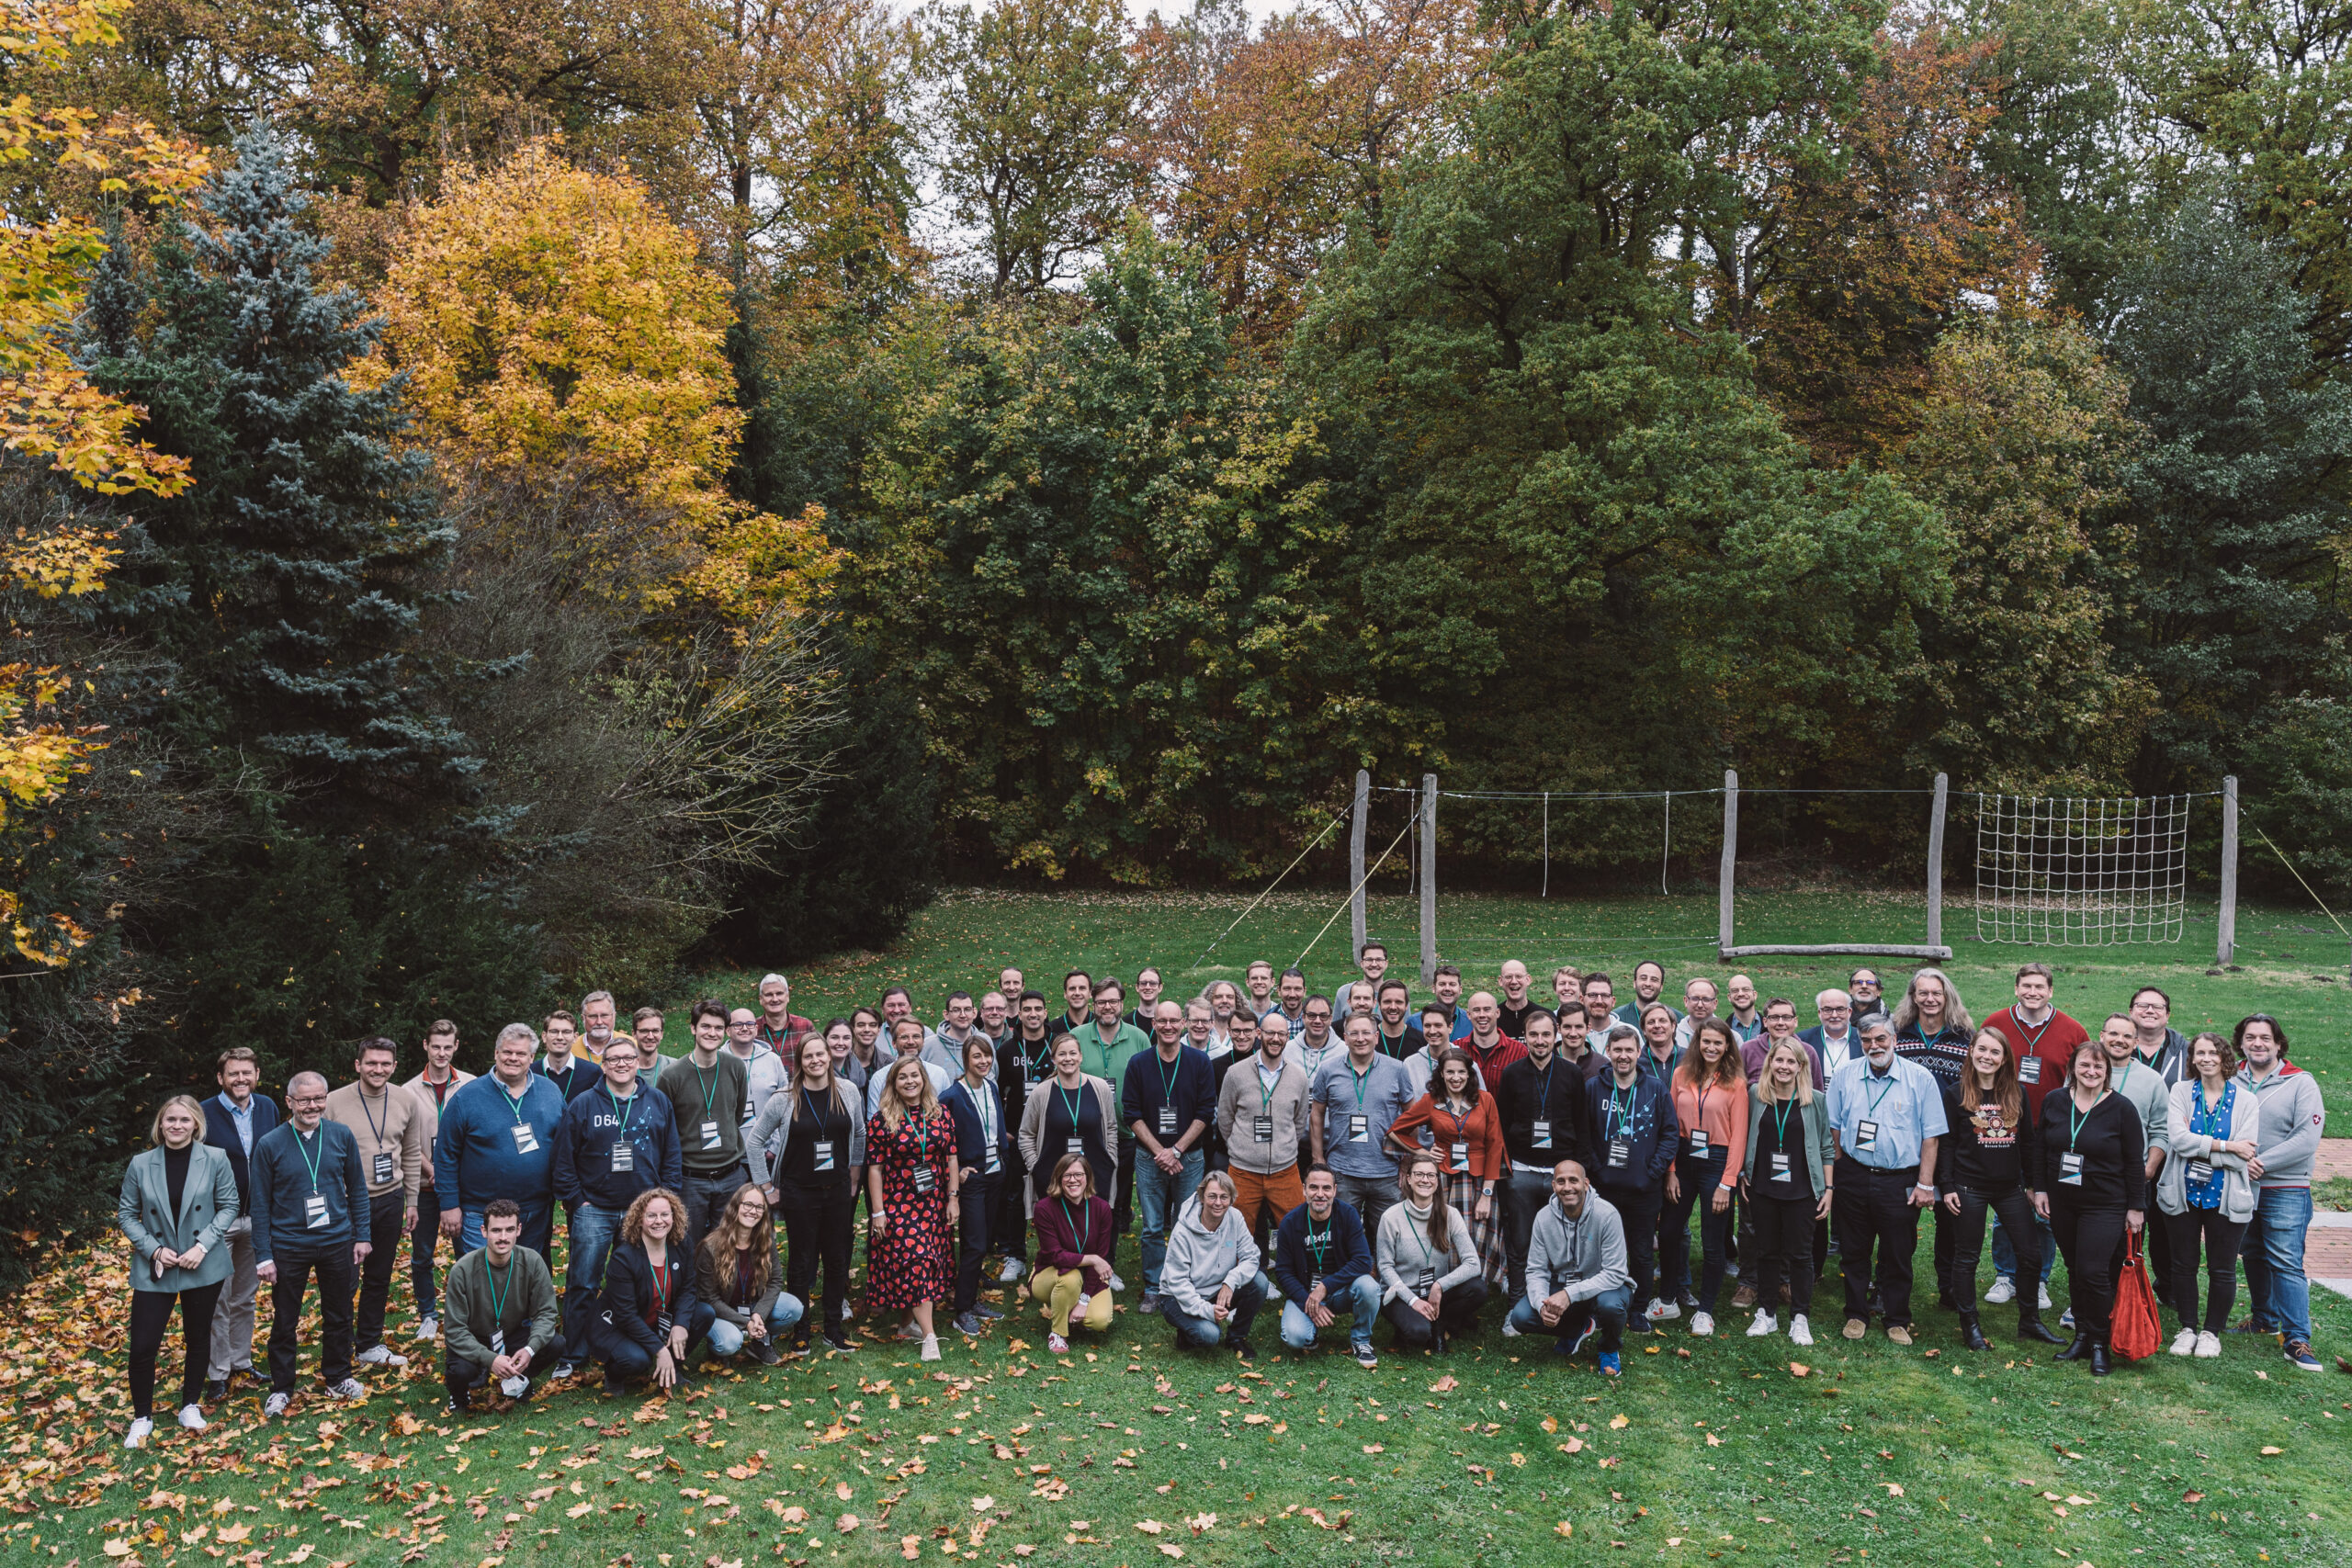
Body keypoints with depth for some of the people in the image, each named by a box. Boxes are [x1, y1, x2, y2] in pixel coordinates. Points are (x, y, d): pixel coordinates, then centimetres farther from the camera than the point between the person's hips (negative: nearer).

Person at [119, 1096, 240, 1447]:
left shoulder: (215, 1159, -7)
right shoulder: (141, 1164, -4)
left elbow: (228, 1207, -2)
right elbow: (126, 1214, 2)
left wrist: (202, 1246, -14)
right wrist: (153, 1249, -10)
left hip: (203, 1268, 0)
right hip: (155, 1269, 0)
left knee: (198, 1339, 12)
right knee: (142, 1346, -4)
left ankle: (190, 1405, 32)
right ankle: (142, 1417, 17)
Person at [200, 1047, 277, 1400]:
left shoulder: (268, 1108, 3)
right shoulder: (204, 1114, -11)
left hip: (257, 1218, 4)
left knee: (246, 1298, 15)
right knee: (218, 1301, 2)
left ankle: (241, 1363, 28)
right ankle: (217, 1373, 13)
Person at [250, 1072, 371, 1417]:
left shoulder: (341, 1136, -2)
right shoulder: (270, 1145, -8)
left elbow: (357, 1188, 7)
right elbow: (260, 1204, -4)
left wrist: (361, 1235, 4)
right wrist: (263, 1255, -6)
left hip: (337, 1242, 2)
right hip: (289, 1246, -2)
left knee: (338, 1314, 13)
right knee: (284, 1321, 8)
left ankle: (338, 1376, 30)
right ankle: (281, 1388, 24)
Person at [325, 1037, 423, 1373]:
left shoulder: (406, 1102, 2)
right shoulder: (335, 1102, -9)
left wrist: (411, 1202, 10)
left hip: (390, 1201, 4)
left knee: (379, 1278, 14)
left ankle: (369, 1345, 28)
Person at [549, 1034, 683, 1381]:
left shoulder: (658, 1102, 5)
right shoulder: (582, 1105, -2)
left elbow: (672, 1154, 9)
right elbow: (564, 1158, -1)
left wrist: (667, 1196, 2)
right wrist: (575, 1202, -4)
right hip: (594, 1209, -2)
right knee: (582, 1285, -1)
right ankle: (572, 1357, 10)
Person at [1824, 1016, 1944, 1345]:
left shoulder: (1920, 1078, -3)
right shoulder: (1846, 1077, 3)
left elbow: (1930, 1135, -2)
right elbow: (1833, 1128, 11)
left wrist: (1925, 1184, -6)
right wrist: (1835, 1176, 6)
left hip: (1899, 1182, -2)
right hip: (1853, 1178, 2)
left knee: (1898, 1256, 5)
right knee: (1854, 1251, 9)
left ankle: (1897, 1321, 19)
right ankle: (1856, 1315, 23)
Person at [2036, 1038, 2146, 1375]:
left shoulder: (2121, 1108, -7)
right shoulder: (2053, 1101, 2)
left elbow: (2135, 1161, -3)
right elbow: (2042, 1149, 11)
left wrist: (2136, 1206, -3)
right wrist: (2040, 1188, 5)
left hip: (2105, 1205, -4)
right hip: (2061, 1204, 4)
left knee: (2093, 1272, -10)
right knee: (2075, 1270, 10)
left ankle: (2099, 1344, 5)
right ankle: (2081, 1336, 22)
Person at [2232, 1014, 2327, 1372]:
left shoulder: (2300, 1083, -6)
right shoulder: (2233, 1081, 3)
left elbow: (2307, 1140, -13)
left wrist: (2262, 1163, -17)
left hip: (2285, 1189, -4)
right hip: (2241, 1186, 4)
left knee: (2286, 1262, -8)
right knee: (2253, 1257, 16)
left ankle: (2297, 1339, -5)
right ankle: (2264, 1319, 32)